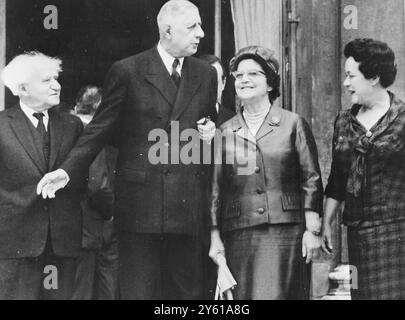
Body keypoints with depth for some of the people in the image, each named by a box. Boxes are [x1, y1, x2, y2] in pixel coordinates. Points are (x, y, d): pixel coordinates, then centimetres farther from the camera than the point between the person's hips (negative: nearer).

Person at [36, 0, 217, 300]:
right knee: (138, 289, 1)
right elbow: (100, 128, 1)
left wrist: (210, 134, -1)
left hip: (188, 204, 3)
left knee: (187, 288, 7)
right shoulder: (127, 71, -1)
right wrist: (67, 170, -8)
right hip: (140, 202, -3)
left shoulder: (206, 74, 10)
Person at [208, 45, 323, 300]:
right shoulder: (225, 132, 11)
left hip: (285, 231, -2)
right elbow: (216, 189, 11)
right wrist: (215, 237, 5)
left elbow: (311, 181, 3)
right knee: (241, 295, 0)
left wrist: (312, 230, -3)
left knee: (276, 293, -9)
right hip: (238, 234, 2)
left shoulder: (293, 124, 5)